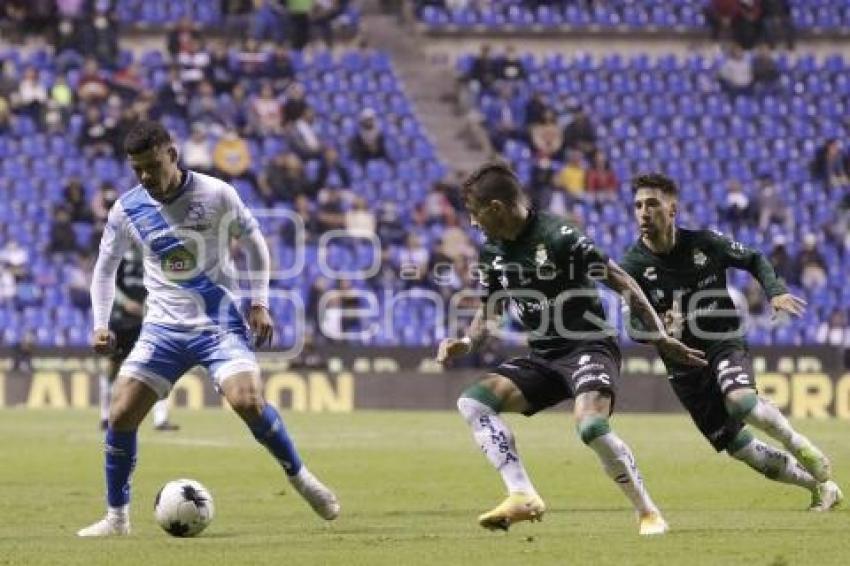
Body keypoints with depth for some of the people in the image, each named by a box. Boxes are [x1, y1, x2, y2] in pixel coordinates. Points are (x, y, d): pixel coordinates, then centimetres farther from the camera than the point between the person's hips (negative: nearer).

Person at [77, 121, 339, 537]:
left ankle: (300, 478, 0)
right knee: (120, 415, -9)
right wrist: (100, 324, 3)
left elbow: (253, 242, 5)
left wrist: (260, 303, -2)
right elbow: (106, 266, 13)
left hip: (220, 323, -3)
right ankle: (117, 517, 6)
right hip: (163, 327, 3)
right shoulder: (126, 210, -3)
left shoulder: (217, 195, -10)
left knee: (248, 401, -24)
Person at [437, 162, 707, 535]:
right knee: (472, 401, -11)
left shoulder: (557, 236, -16)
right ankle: (523, 497, -18)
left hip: (588, 347, -8)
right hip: (542, 357, 8)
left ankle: (648, 512, -14)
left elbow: (621, 282, -12)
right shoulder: (493, 253, 6)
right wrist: (467, 343, -3)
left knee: (591, 425, -33)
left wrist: (661, 338, -12)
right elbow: (488, 311, 19)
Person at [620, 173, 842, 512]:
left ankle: (798, 444, -7)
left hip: (725, 344, -2)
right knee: (742, 450, 1)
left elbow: (754, 260, 11)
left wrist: (776, 291, -7)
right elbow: (635, 328, -9)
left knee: (741, 401, -35)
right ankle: (820, 486, 21)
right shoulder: (634, 265, -9)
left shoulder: (703, 243, -7)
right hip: (684, 367, 2)